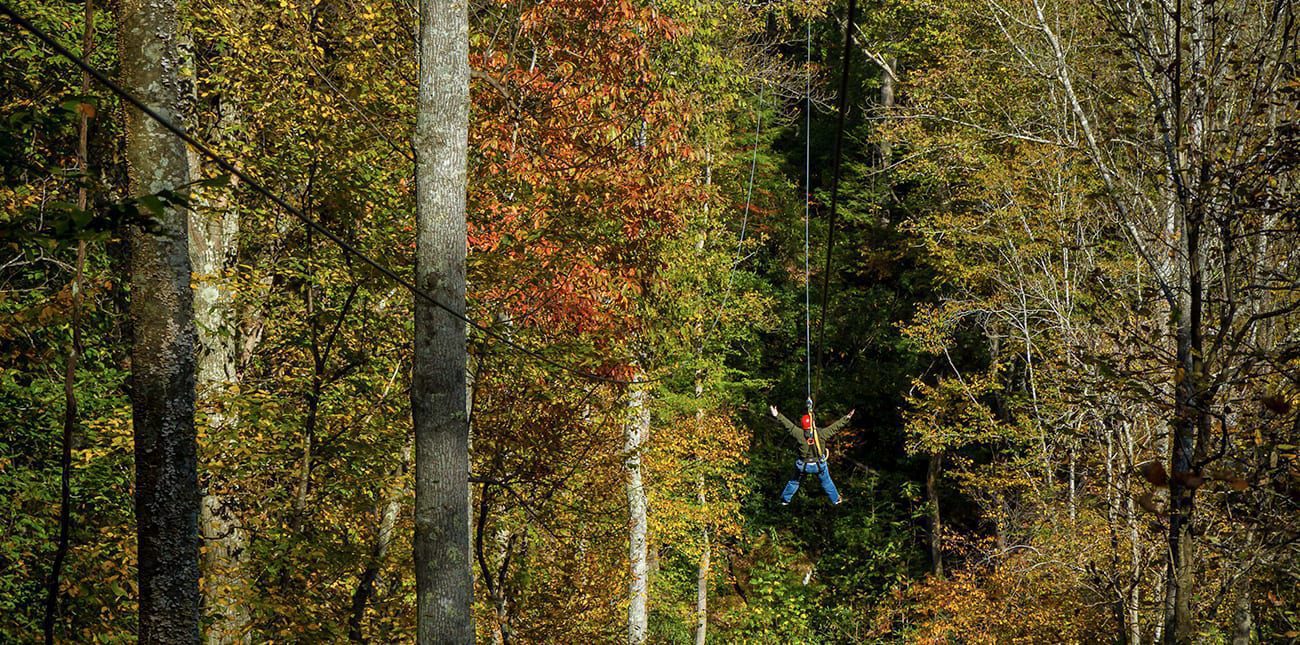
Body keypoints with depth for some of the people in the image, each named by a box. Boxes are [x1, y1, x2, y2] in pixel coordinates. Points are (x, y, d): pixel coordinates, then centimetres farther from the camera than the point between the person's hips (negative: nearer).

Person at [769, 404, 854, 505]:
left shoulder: (800, 433, -22)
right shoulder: (821, 433, -19)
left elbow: (788, 425, -24)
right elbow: (835, 427, -13)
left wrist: (777, 416, -23)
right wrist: (846, 418, -5)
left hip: (803, 465, 0)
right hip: (819, 465, 0)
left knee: (794, 481, 22)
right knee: (826, 481, 23)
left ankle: (785, 499, 33)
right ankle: (835, 499, 38)